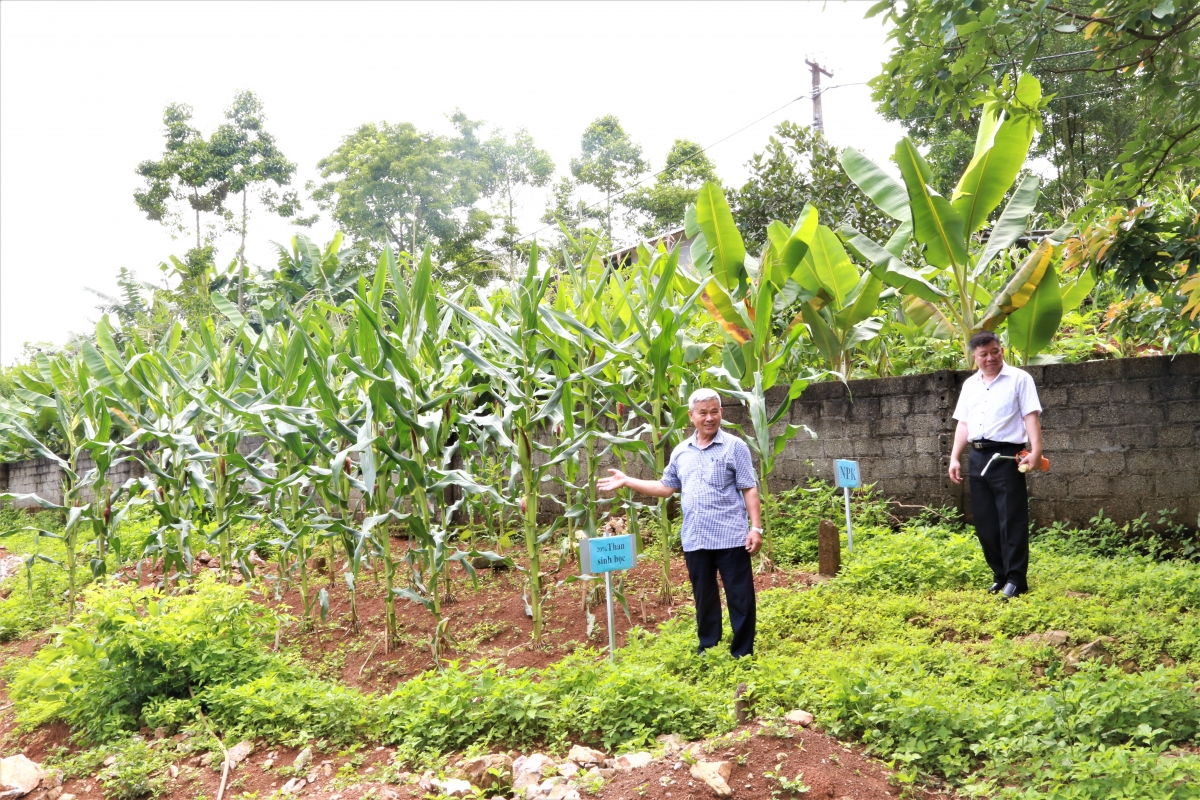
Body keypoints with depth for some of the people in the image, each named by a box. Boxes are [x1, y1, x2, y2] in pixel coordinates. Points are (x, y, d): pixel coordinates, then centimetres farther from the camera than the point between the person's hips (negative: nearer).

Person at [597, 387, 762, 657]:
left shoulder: (735, 446, -3)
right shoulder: (681, 452, 11)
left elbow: (749, 490, -5)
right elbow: (667, 487, 20)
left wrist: (756, 527, -12)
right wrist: (626, 481, 17)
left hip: (731, 538, -4)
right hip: (694, 540, 5)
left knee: (740, 598, 2)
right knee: (704, 599, 15)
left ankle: (742, 655, 13)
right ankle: (707, 651, 28)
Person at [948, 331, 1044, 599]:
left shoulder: (1019, 379, -1)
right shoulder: (969, 385, 16)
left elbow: (1031, 416, -8)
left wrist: (1036, 450, -19)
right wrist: (955, 458, 10)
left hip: (1007, 456, -6)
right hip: (978, 457, 6)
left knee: (1011, 521, -6)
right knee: (985, 522, 9)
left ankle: (1016, 579, -1)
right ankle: (999, 575, 19)